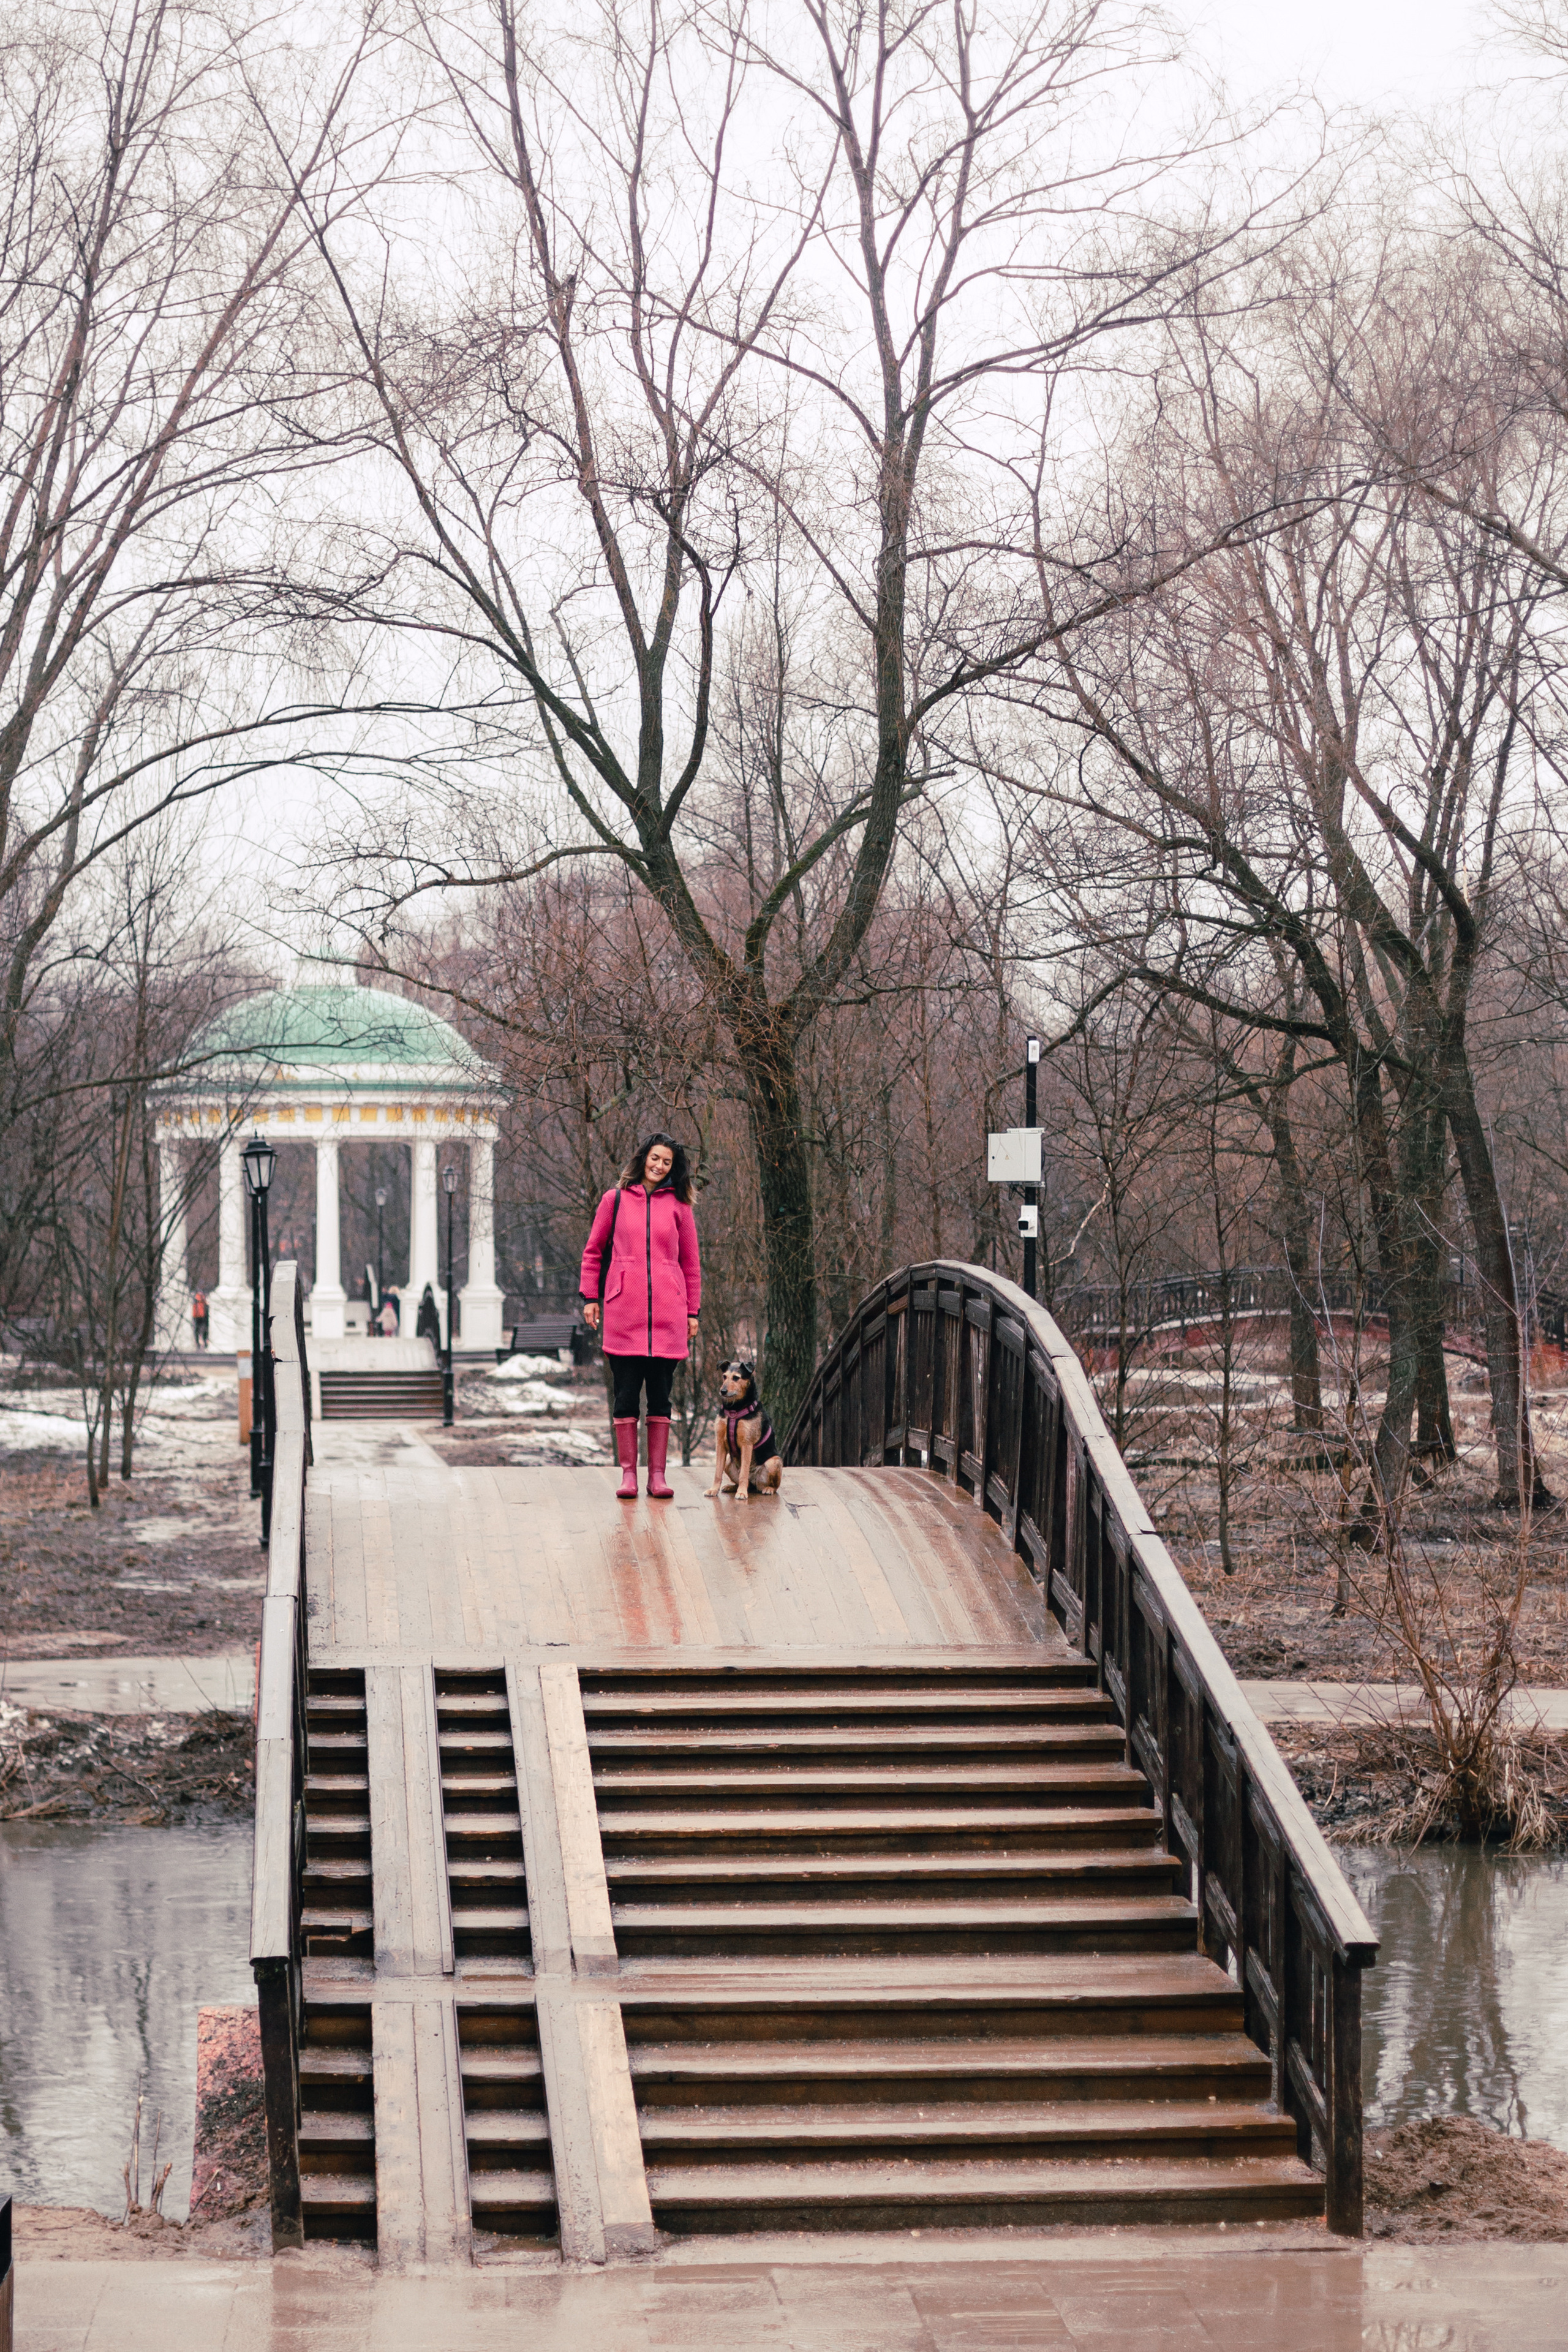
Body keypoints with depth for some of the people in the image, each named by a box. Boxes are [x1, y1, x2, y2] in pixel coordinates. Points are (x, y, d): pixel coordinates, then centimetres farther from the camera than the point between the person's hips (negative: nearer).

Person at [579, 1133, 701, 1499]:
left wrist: (693, 1311, 10)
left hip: (666, 1314, 1)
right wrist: (590, 1297, 7)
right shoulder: (615, 1201, 8)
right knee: (626, 1395, -2)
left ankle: (657, 1475, 4)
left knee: (660, 1396, 2)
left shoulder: (678, 1206, 10)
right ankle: (628, 1473, 2)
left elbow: (691, 1262, 13)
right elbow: (593, 1251, 14)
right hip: (624, 1311, -1)